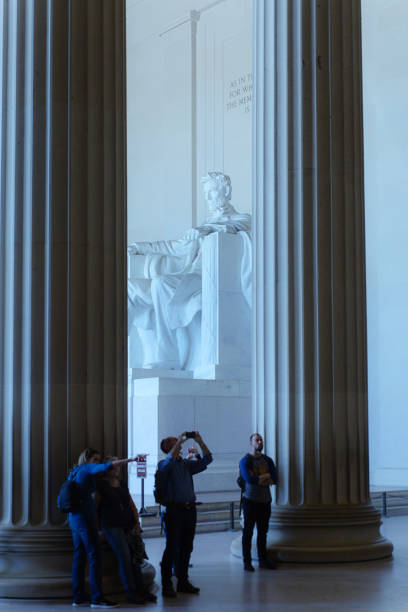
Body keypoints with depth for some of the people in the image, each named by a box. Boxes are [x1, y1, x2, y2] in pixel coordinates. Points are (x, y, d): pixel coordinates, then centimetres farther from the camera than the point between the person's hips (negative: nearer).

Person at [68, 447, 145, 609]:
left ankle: (78, 597, 7)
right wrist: (131, 460, -25)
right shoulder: (87, 468, -4)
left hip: (74, 518, 9)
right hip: (85, 517, -9)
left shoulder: (74, 473, 19)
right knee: (95, 556, -10)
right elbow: (107, 466, -22)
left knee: (79, 557, 8)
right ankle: (97, 598, -13)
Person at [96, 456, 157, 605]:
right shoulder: (101, 485, -2)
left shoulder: (122, 484, 16)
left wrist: (137, 522, 6)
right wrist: (98, 527, -8)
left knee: (134, 557, -2)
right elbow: (95, 505, -3)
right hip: (111, 526, -6)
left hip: (128, 525, 6)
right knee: (124, 556, -15)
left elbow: (132, 505, 16)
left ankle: (141, 589, 3)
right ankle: (130, 592, -10)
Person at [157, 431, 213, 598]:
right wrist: (179, 441, -20)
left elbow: (207, 459, 11)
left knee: (186, 548, 10)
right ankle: (166, 585, -1)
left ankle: (183, 581, 18)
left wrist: (200, 441, 3)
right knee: (172, 548, -6)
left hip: (190, 509, 6)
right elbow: (169, 460, -25)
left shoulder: (187, 464, 16)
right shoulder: (164, 464, -1)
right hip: (174, 509, -6)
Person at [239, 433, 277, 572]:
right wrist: (266, 476, -8)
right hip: (250, 500, -5)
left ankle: (263, 560, 16)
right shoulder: (245, 460, -6)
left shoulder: (267, 460, 11)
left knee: (263, 532, 8)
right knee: (248, 532, -2)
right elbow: (249, 479, -21)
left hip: (265, 500, 5)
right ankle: (247, 561, 2)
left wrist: (258, 479, -13)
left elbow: (274, 479, 0)